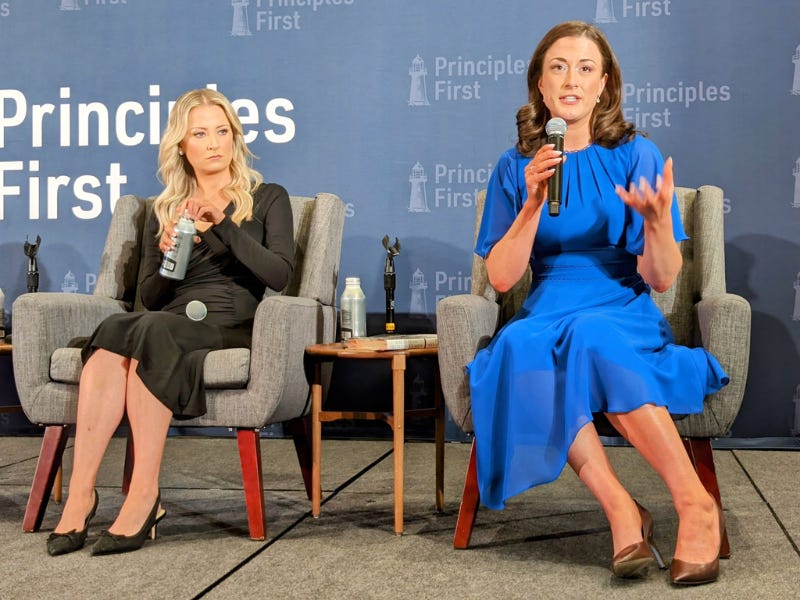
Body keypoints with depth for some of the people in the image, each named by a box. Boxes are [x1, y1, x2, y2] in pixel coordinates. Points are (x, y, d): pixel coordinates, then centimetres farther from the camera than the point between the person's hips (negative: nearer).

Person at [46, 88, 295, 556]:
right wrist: (165, 256, -2)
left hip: (233, 328, -3)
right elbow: (150, 298, 19)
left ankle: (144, 495, -36)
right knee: (115, 330, -33)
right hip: (171, 327, 3)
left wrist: (224, 225, -10)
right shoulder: (165, 211, 23)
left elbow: (279, 274, -2)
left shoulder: (268, 199, 14)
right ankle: (81, 494, -38)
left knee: (151, 330, -35)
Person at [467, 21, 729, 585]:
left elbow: (661, 278, -2)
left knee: (590, 336, -35)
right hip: (547, 316, 2)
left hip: (625, 315, -1)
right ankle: (622, 512, -29)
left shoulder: (637, 154, 3)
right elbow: (501, 278, 0)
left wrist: (658, 219, -22)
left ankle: (696, 503, -28)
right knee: (522, 347, -32)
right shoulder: (516, 167, 9)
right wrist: (533, 204, -13)